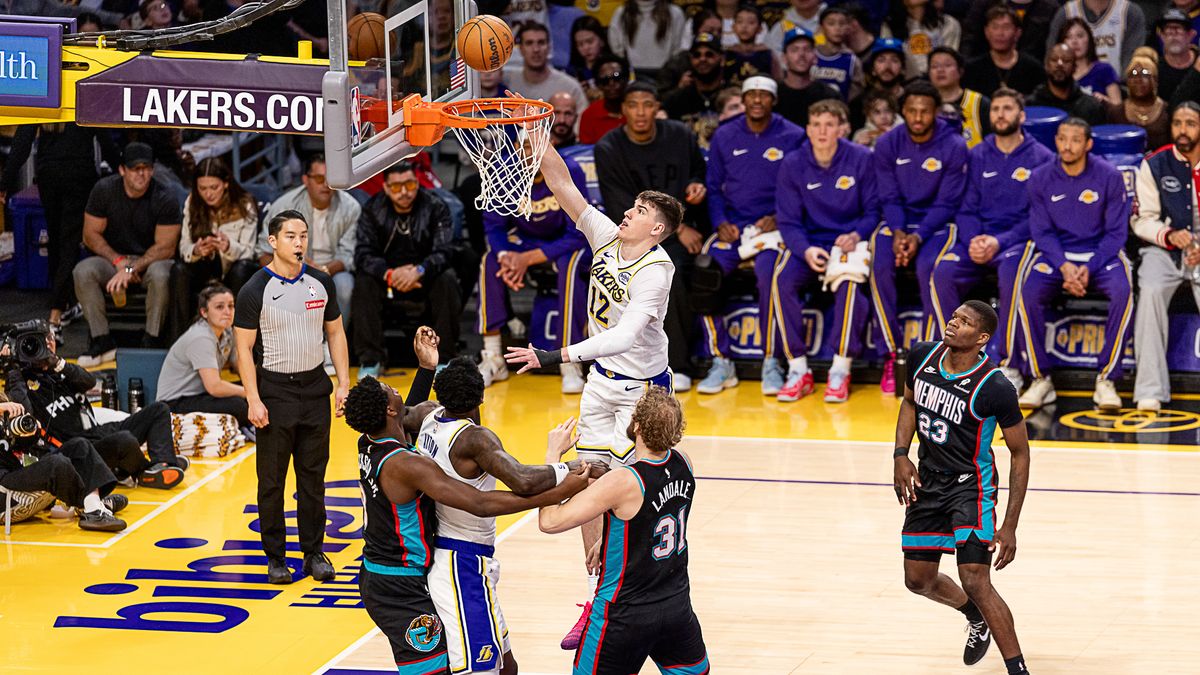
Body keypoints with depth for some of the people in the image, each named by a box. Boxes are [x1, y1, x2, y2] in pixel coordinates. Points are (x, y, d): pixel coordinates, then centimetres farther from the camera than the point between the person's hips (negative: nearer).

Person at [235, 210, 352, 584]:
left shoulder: (321, 283, 3)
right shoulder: (255, 290, -10)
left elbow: (335, 333, 12)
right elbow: (244, 347, -8)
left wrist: (344, 384, 4)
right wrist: (253, 400, -14)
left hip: (315, 389, 4)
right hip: (274, 391, -4)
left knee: (313, 476, 9)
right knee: (272, 480, 3)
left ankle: (314, 552, 18)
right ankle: (275, 557, 12)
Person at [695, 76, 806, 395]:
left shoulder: (792, 137, 3)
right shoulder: (724, 137, 12)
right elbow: (713, 187, 15)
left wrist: (778, 219, -11)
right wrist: (721, 223, -2)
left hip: (774, 224, -3)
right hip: (733, 225, 3)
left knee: (768, 270, -34)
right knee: (704, 271, -25)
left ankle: (771, 363, -21)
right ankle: (721, 364, -15)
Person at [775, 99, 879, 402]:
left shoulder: (861, 160, -3)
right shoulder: (792, 165, 0)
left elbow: (874, 211, 1)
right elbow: (788, 221, -1)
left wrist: (856, 235, -19)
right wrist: (806, 250, -21)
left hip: (849, 241, -2)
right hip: (808, 243, 2)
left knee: (848, 281, -35)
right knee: (782, 280, -28)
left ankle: (841, 370, -25)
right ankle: (798, 369, -19)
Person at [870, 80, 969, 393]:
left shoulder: (953, 147, -8)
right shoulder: (887, 144, 0)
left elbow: (947, 203, -8)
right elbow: (889, 198, 0)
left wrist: (919, 237, -22)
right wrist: (898, 232, -19)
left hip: (937, 223, -2)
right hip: (898, 221, 2)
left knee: (928, 268, -32)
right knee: (880, 267, -28)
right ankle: (893, 355, -19)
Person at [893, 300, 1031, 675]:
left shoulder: (995, 388, -24)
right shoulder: (923, 356, -9)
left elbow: (1020, 453, -14)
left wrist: (1010, 527, -17)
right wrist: (900, 456, -1)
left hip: (970, 485, -7)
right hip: (927, 480, 7)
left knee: (975, 581, -18)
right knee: (918, 580, 15)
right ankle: (979, 620, 45)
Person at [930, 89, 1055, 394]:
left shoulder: (1042, 158, 4)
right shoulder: (977, 156, 15)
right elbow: (966, 208, 12)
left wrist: (1000, 242, -16)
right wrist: (972, 241, -10)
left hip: (1019, 240, -4)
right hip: (978, 238, 4)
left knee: (1011, 273, -38)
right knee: (943, 272, -27)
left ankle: (1009, 367, -28)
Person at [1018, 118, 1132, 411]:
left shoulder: (1109, 177, -5)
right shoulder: (1041, 178, 0)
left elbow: (1116, 232, -4)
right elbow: (1042, 231, 0)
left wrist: (1089, 269, -17)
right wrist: (1064, 266, -17)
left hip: (1102, 253, -1)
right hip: (1056, 254, 1)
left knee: (1123, 291, -32)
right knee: (1029, 293, -29)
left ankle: (1107, 379, -22)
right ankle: (1040, 379, -17)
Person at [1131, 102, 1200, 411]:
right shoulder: (1154, 165, 5)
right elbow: (1142, 220, 4)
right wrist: (1169, 235, -15)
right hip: (1163, 250, 0)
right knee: (1150, 291, -30)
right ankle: (1150, 390, -31)